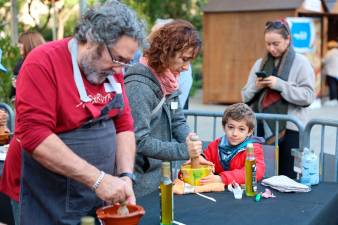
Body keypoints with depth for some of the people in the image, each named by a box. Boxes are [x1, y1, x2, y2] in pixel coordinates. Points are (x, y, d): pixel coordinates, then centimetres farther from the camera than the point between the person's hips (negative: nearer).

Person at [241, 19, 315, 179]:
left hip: (289, 129, -4)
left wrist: (279, 84, -16)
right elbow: (246, 96, 13)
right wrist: (256, 87, -7)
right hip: (262, 127, 4)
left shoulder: (301, 63, 0)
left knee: (287, 177, 2)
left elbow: (308, 96, -10)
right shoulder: (260, 63, 12)